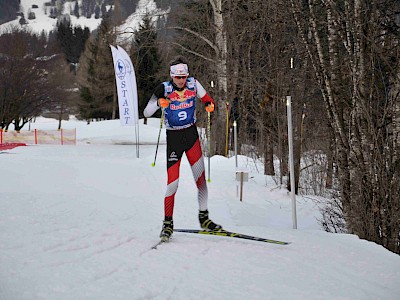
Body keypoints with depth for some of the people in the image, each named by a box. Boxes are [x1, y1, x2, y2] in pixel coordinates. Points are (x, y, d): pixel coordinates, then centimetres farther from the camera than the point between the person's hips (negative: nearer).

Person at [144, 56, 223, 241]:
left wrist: (210, 105, -13)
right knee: (172, 182, -8)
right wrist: (158, 103, -32)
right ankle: (168, 222, 3)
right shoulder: (164, 89, -11)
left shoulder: (193, 84, -3)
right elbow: (146, 113, -13)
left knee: (201, 177, -1)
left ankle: (203, 217, 13)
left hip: (191, 134, 3)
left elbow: (206, 99, 11)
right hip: (173, 138, -3)